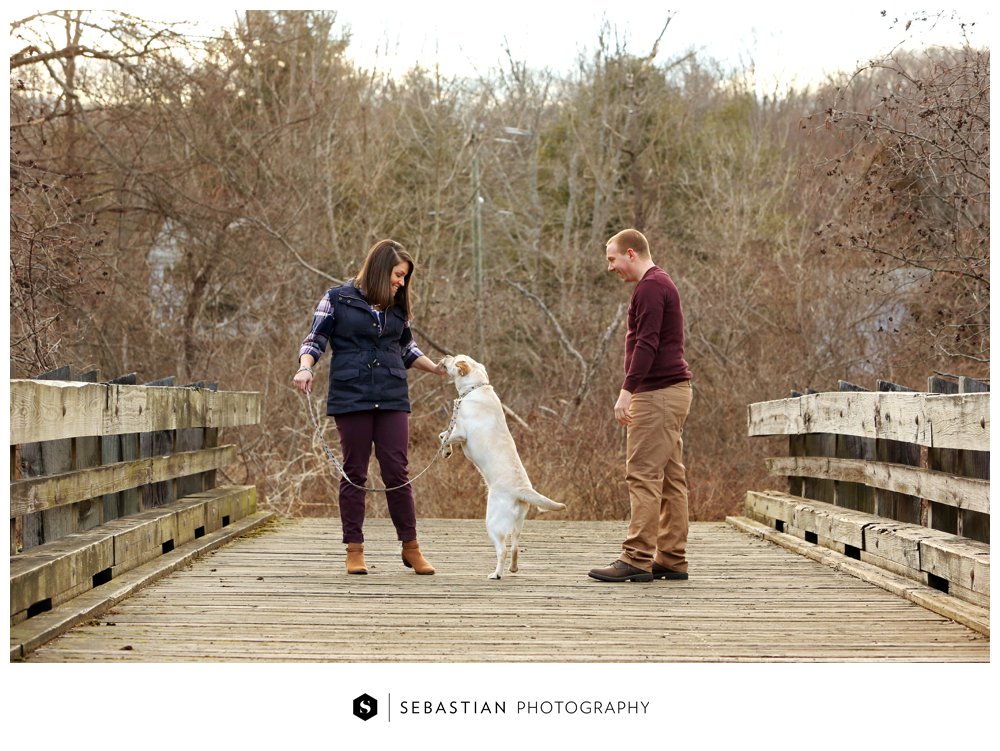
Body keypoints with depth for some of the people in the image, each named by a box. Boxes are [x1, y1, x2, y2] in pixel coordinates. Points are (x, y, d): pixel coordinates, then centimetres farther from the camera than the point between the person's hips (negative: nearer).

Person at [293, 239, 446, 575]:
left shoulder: (397, 306, 14)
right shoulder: (338, 299, 1)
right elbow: (315, 339, 3)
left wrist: (436, 368, 14)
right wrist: (306, 368, -16)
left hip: (392, 398, 3)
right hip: (351, 398, -3)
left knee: (397, 472, 0)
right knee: (354, 473, 2)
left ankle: (411, 547, 9)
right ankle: (354, 550, 9)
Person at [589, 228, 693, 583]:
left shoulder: (650, 287, -12)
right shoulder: (661, 284, 21)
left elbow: (647, 344, -21)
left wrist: (627, 391, -23)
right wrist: (635, 393, 23)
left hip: (658, 394, -11)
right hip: (672, 392, 11)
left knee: (643, 475, -11)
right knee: (670, 477, 8)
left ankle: (637, 559, -11)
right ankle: (672, 560, 10)